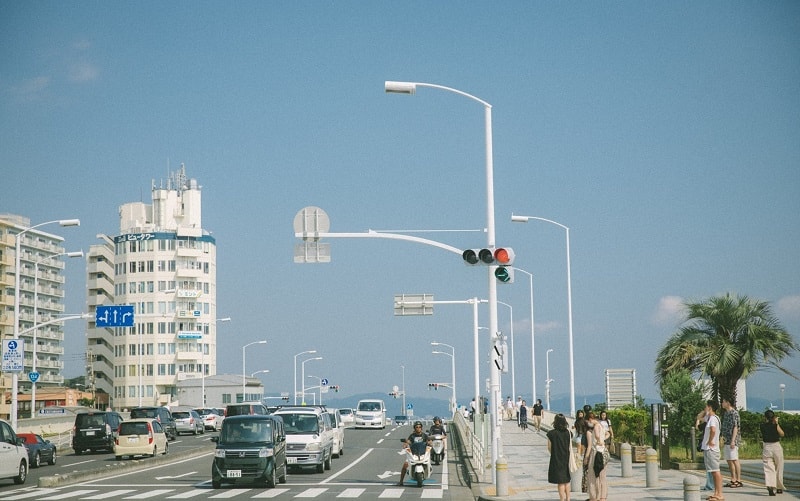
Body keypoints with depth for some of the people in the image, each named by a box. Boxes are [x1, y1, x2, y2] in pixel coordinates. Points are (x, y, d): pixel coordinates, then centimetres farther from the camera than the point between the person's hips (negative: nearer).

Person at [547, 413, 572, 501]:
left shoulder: (551, 433, -12)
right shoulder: (567, 432, -3)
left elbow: (549, 448, -2)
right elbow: (570, 447, -1)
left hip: (556, 460, -3)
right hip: (566, 460, 3)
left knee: (560, 482, 3)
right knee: (567, 481, 18)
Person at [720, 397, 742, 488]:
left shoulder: (734, 413, -10)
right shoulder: (726, 413, 17)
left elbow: (735, 427, -16)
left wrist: (733, 440, -21)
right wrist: (723, 439, 20)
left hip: (732, 440, -9)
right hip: (726, 440, 9)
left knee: (734, 460, -7)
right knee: (729, 460, 9)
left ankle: (739, 480, -4)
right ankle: (733, 480, 15)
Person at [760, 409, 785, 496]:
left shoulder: (763, 426, 0)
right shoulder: (775, 425, -8)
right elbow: (782, 434, 3)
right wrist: (777, 423, 4)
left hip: (767, 447, 1)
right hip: (776, 446, -1)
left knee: (768, 469, -5)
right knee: (778, 469, 15)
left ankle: (770, 486, -29)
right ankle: (779, 488, 27)